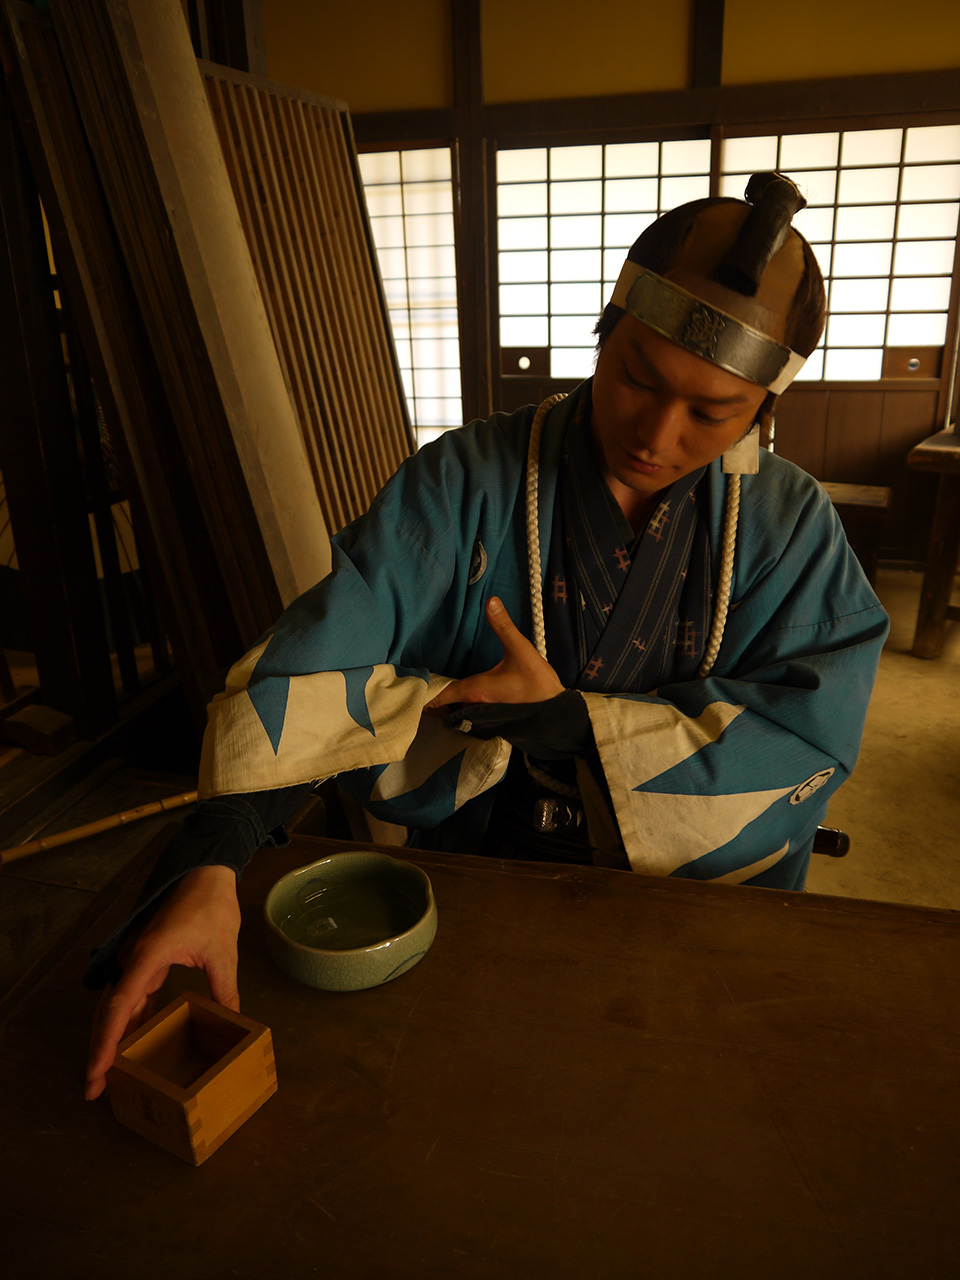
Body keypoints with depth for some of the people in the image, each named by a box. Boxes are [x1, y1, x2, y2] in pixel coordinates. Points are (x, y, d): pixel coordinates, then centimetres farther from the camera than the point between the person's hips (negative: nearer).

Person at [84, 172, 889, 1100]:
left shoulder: (789, 524, -4)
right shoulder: (466, 484, -9)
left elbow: (813, 725, -12)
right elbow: (321, 658, -18)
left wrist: (562, 719, -18)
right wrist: (208, 860, -31)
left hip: (707, 893, 2)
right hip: (480, 864, -1)